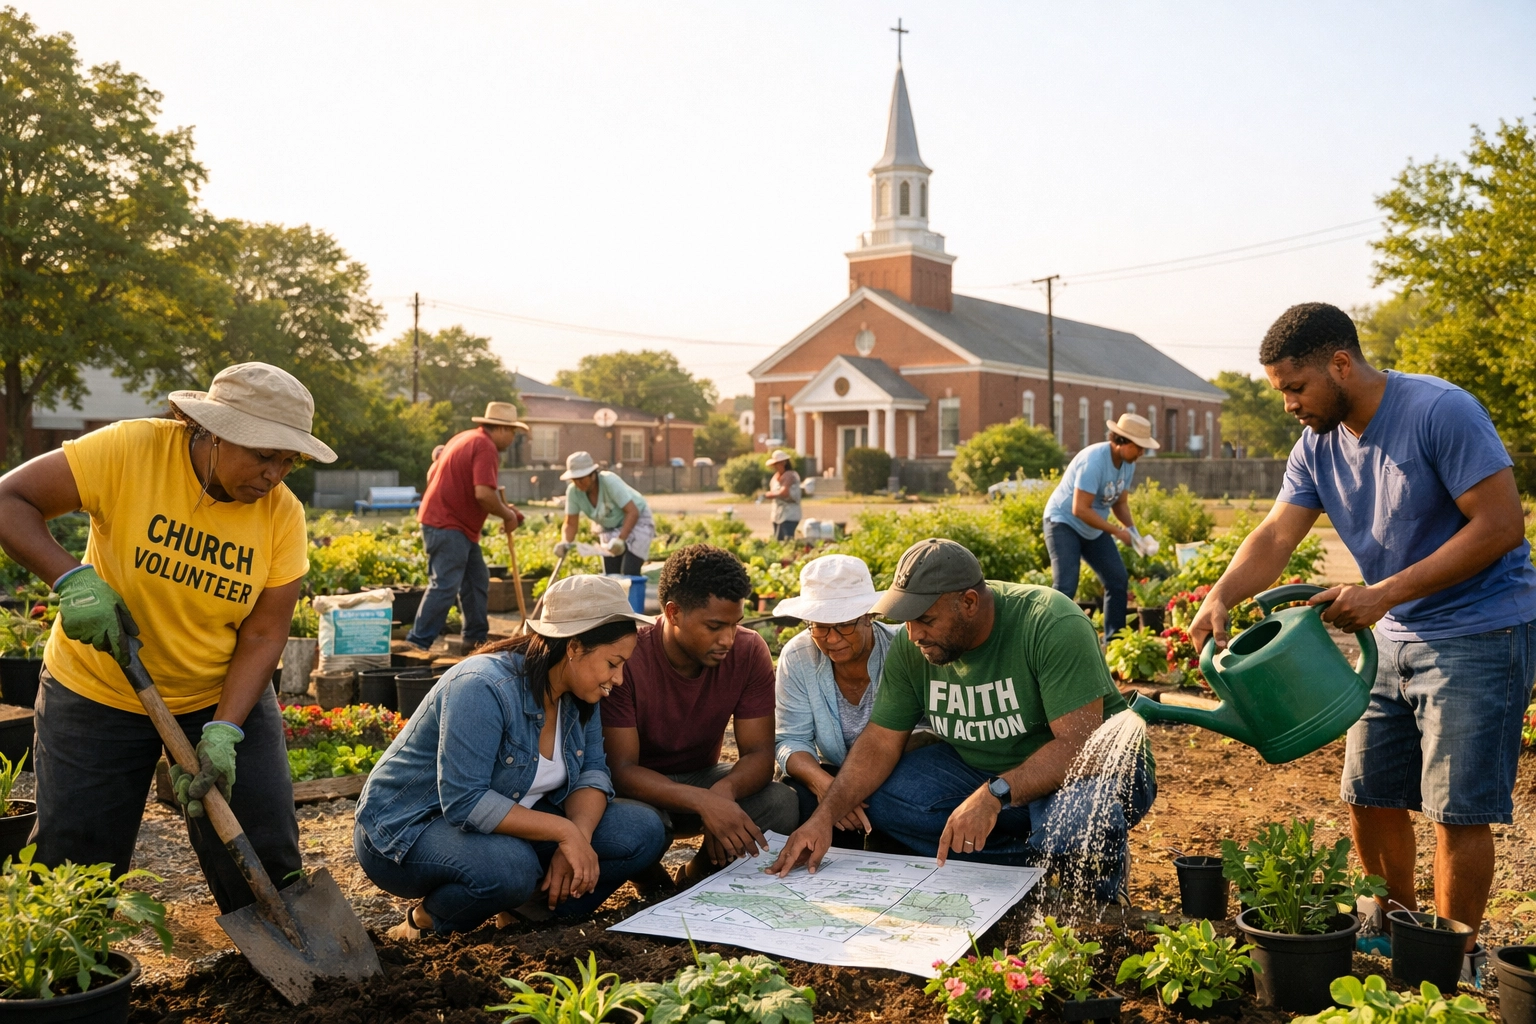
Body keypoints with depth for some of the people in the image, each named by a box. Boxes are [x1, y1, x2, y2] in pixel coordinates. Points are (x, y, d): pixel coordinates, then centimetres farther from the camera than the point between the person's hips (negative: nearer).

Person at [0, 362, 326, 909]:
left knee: (265, 865, 0)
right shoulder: (129, 451, -21)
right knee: (73, 865, 8)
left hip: (225, 697, 1)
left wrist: (223, 733, -23)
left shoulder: (283, 515, -14)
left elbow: (263, 636, -12)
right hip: (98, 693, -1)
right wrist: (72, 578, -31)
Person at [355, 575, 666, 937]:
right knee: (510, 867, -40)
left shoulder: (579, 692, -3)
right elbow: (465, 802, -33)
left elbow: (591, 771, -4)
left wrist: (580, 836, -24)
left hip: (504, 817, 7)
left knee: (643, 832, -11)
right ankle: (427, 918, -9)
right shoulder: (482, 688, -28)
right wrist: (564, 831, -32)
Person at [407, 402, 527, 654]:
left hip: (459, 526, 11)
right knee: (445, 586, -12)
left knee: (477, 581, 14)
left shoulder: (466, 438, 16)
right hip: (447, 526, -11)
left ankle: (475, 638, 20)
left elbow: (433, 474, 22)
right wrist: (507, 515, -11)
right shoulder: (485, 447, -15)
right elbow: (484, 493, -27)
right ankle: (418, 642, -9)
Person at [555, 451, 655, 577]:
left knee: (630, 573, -19)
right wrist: (566, 542, -28)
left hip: (637, 521, -5)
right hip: (610, 528, 5)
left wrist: (621, 539, -40)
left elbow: (633, 512, -31)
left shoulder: (610, 482, -31)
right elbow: (571, 523, -8)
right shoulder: (573, 491, -17)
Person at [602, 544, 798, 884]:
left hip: (703, 776, 3)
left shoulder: (749, 652, -15)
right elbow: (622, 769, -30)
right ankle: (652, 882, 0)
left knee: (782, 803, -25)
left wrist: (725, 789, -39)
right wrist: (703, 801, -46)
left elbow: (759, 753, -14)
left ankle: (698, 873, 3)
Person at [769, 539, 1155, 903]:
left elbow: (1079, 743, -31)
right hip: (979, 767, 6)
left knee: (1074, 832, -39)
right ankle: (1045, 859, -10)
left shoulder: (1051, 625, -26)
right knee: (882, 800, -14)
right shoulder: (910, 646, -10)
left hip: (1087, 763, -6)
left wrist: (993, 795, -42)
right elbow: (880, 742, -5)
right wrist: (824, 817, -18)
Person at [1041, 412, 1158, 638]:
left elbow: (1120, 502, 8)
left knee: (1119, 580, 6)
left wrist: (1132, 530, -11)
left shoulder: (1128, 464, -3)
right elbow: (1080, 509, -31)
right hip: (1063, 522, -8)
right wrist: (1117, 531, -27)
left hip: (1093, 529, 8)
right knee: (1065, 586, -18)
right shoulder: (1094, 461, -28)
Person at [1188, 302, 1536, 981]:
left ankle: (1455, 963, 13)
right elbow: (1274, 537, -5)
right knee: (1369, 796, 11)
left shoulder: (1442, 412, -20)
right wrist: (1220, 598, -25)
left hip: (1480, 634, -7)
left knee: (1458, 810, -4)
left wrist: (1384, 593, -26)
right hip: (1395, 638, 7)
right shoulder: (1318, 445, 1)